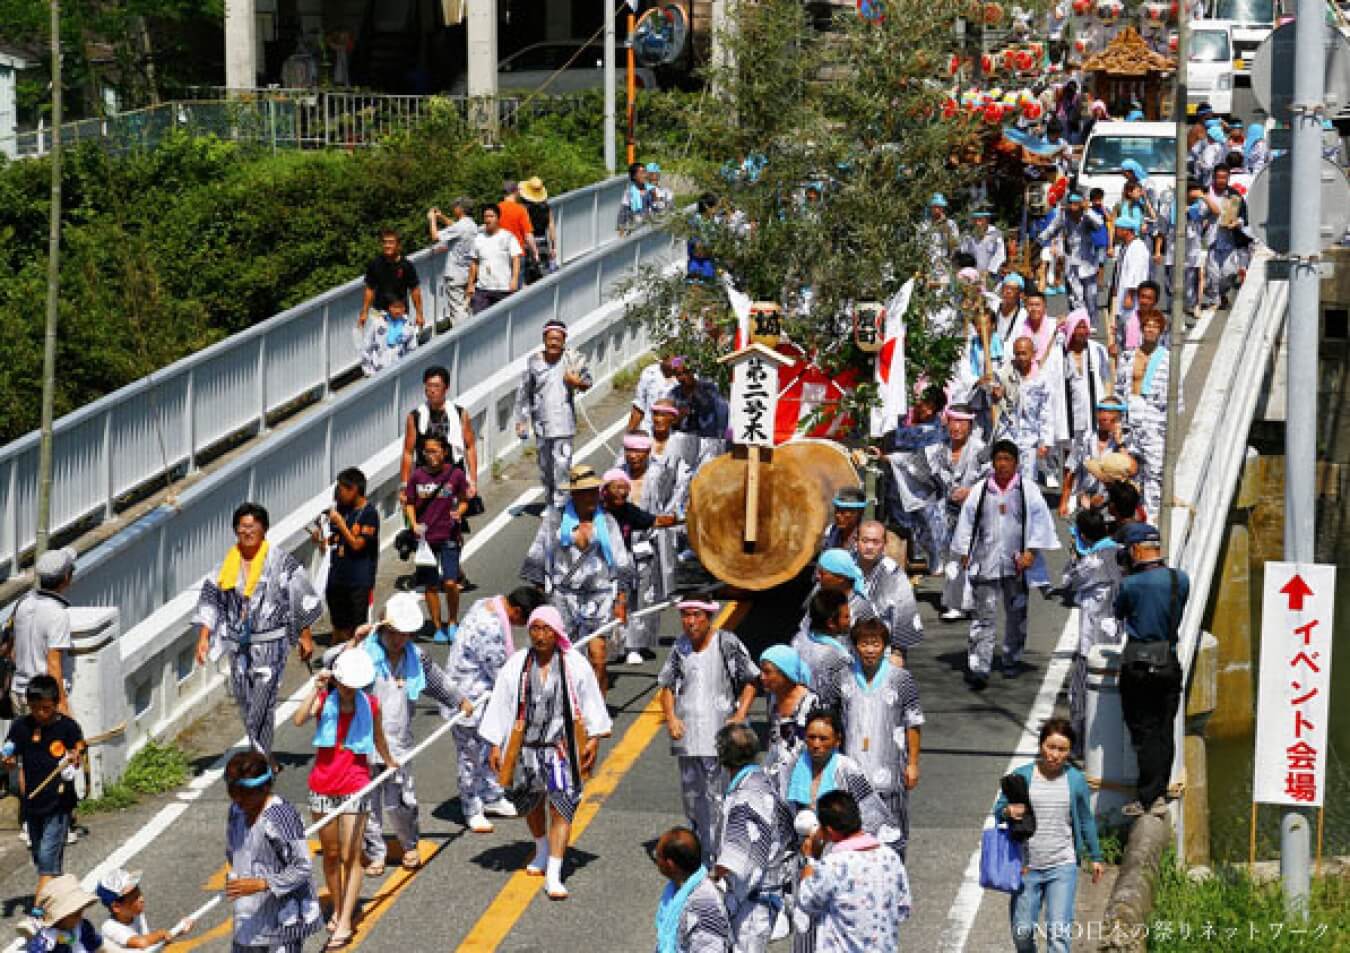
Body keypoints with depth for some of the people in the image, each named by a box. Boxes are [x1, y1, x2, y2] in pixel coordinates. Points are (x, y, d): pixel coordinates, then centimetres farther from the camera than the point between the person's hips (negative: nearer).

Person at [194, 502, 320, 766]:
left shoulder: (280, 561, -6)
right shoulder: (228, 564, 5)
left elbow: (301, 598, 0)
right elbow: (211, 600, 9)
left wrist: (305, 636, 1)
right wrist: (203, 637, 1)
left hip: (270, 645, -5)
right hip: (238, 645, 5)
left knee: (262, 706, -11)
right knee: (244, 702, 11)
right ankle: (265, 756, 26)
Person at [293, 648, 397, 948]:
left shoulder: (370, 705, -3)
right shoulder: (324, 700, -4)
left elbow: (378, 739, 17)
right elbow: (298, 720, -24)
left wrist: (389, 762, 32)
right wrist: (316, 689, -27)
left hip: (355, 788, -1)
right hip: (322, 786, 1)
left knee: (350, 857, -5)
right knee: (330, 854, 13)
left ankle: (345, 924, -5)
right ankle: (337, 909, 30)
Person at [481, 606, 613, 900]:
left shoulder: (575, 665, -5)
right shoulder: (516, 666, -2)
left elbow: (590, 702, 2)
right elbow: (500, 705, 2)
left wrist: (594, 739, -2)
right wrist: (495, 746, 0)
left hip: (563, 746, -3)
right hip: (528, 744, 3)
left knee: (561, 808, -10)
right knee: (532, 803, 20)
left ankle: (553, 876, -11)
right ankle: (542, 852, 47)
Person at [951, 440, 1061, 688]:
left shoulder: (1028, 490, 1)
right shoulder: (980, 491, 6)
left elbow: (1039, 520, -1)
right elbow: (967, 521, 10)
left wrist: (1031, 551, -9)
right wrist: (966, 553, 5)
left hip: (1017, 563, 0)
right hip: (985, 563, 0)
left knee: (1016, 616, 11)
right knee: (983, 616, -8)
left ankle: (1011, 660, 28)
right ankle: (979, 668, -13)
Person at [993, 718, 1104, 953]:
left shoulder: (1076, 780, 1)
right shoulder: (1022, 776, -1)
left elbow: (1086, 820, 14)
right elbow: (999, 809, 6)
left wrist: (1095, 857, 21)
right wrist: (1008, 812, -18)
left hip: (1063, 867, -1)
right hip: (1028, 867, 1)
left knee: (1058, 932, -12)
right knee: (1022, 932, 6)